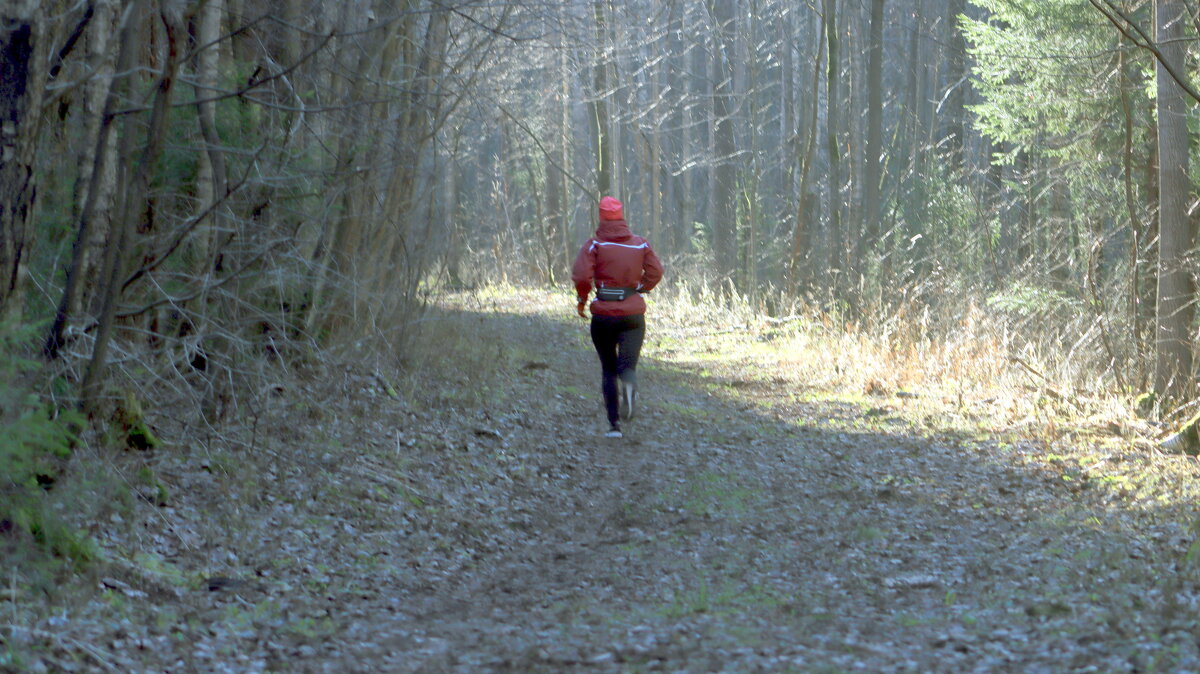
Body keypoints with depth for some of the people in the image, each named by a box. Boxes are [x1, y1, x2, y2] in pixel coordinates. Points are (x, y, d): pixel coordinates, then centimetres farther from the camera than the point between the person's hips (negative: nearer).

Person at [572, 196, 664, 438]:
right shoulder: (640, 244, 5)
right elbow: (655, 272, 5)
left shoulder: (595, 244, -5)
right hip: (633, 312, 1)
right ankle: (629, 386, -43)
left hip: (603, 314, -1)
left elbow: (581, 275, -16)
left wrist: (582, 300, 0)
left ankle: (614, 424, 11)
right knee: (627, 365, -5)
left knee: (608, 369, 13)